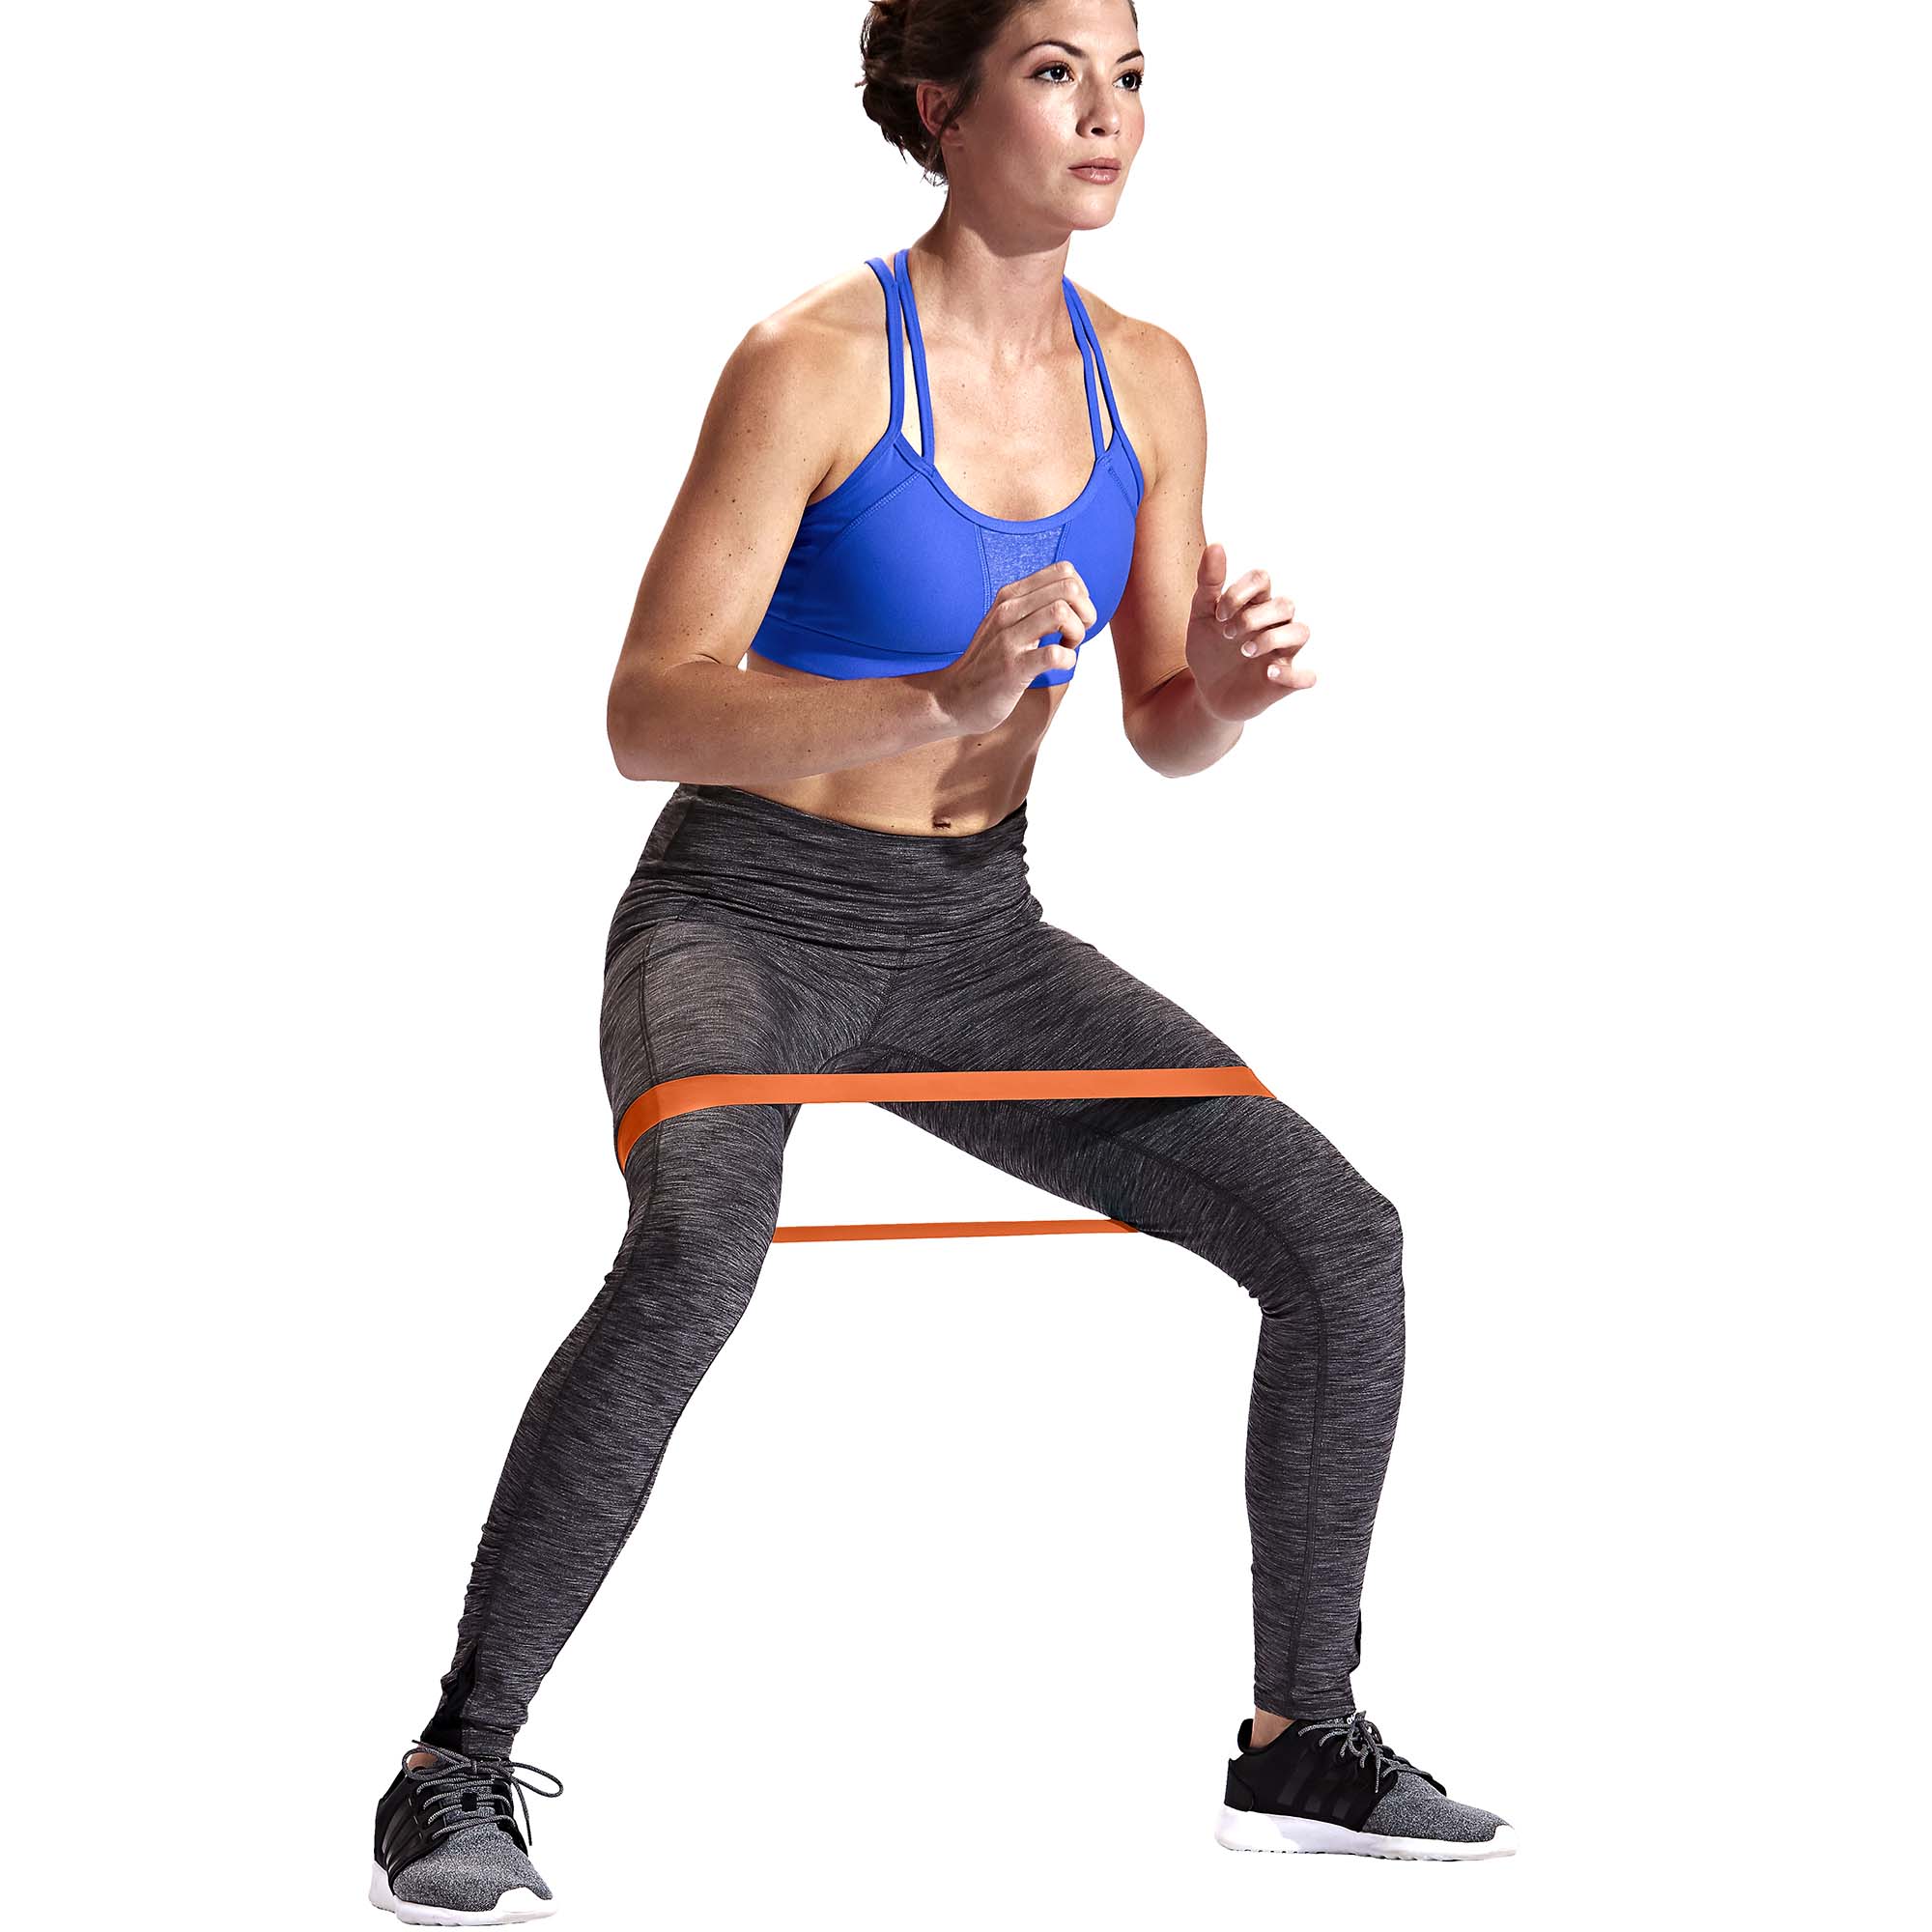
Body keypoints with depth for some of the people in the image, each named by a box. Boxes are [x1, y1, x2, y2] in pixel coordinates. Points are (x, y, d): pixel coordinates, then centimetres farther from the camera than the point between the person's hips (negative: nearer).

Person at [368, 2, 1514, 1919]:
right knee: (697, 1252, -37)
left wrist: (1223, 692, -16)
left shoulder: (1146, 378, 1)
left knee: (1341, 1239, -6)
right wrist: (938, 699, -36)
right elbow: (648, 716, -22)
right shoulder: (812, 360, -18)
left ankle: (1301, 1742, 11)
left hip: (972, 936, 6)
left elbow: (1158, 732, 9)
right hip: (745, 917, -6)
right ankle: (456, 1778, -25)